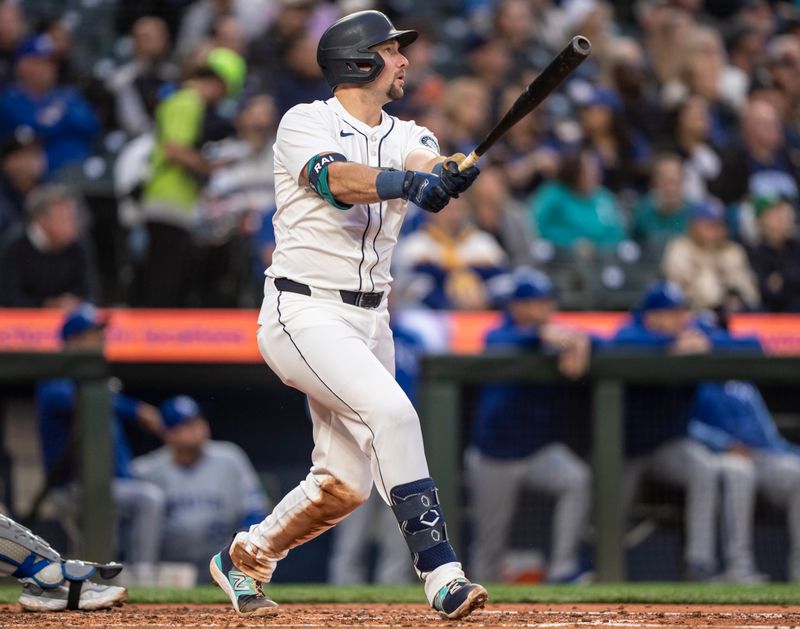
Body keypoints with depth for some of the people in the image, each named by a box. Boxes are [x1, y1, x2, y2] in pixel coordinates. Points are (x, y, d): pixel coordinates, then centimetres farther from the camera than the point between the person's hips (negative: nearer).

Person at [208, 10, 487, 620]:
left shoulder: (407, 137, 9)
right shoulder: (305, 123, -8)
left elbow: (427, 170, -15)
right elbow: (337, 179, -30)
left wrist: (449, 174, -39)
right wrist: (408, 181, -48)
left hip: (368, 321, 7)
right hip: (303, 313, -7)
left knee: (345, 484, 8)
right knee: (392, 412, -27)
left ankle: (245, 558, 32)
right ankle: (442, 575, -29)